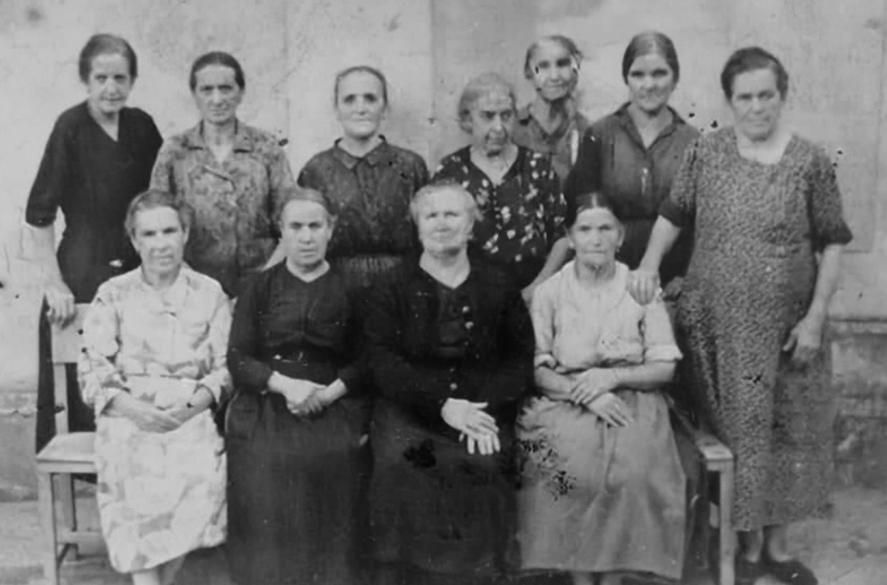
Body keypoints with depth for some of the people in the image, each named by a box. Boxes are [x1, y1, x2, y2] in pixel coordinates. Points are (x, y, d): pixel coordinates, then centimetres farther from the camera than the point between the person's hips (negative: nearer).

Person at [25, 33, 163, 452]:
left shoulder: (141, 126, 4)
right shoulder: (71, 127, -10)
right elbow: (38, 214, -11)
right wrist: (53, 284, -13)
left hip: (136, 272, 5)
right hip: (82, 272, -5)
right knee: (77, 391, 0)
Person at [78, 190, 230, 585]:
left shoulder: (209, 293, 8)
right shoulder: (113, 296, 7)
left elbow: (224, 367, 4)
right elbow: (93, 372, 1)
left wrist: (191, 405, -13)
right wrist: (136, 409, -14)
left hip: (190, 416, 0)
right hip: (128, 417, 0)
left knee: (203, 482, -27)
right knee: (132, 481, -31)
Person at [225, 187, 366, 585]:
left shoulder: (349, 288, 8)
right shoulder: (260, 288, 11)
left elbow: (365, 361, 3)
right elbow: (238, 361, 3)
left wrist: (330, 392, -14)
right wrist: (285, 384, -13)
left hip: (332, 409, 0)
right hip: (266, 411, 0)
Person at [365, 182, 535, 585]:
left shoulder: (500, 288, 14)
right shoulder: (393, 290, 10)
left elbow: (520, 359, 8)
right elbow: (383, 361, -1)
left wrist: (488, 408, -11)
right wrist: (443, 405, -14)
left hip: (482, 411, 1)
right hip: (409, 410, 0)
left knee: (485, 465, -24)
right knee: (401, 465, -25)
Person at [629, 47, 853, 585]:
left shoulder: (811, 161, -4)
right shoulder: (705, 152, -1)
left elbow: (832, 244, -2)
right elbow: (673, 214, 9)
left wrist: (815, 317, -8)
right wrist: (650, 264, -8)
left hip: (785, 325, 0)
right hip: (719, 323, 0)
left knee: (790, 432, 10)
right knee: (737, 433, 7)